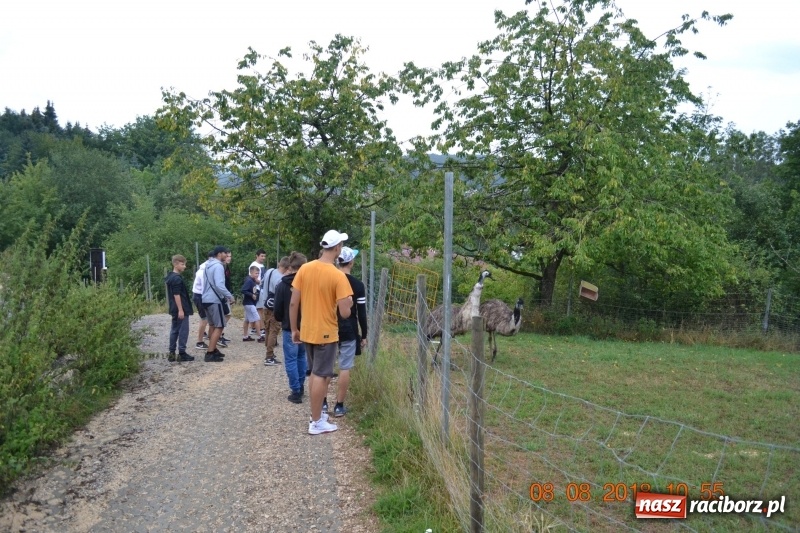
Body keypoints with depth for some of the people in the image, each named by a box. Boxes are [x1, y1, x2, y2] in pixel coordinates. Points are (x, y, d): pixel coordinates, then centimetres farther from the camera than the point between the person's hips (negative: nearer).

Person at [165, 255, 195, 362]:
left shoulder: (170, 277, 14)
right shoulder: (177, 278, -17)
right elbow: (176, 295, -22)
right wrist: (181, 310, -22)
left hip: (174, 309, 10)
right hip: (181, 309, -10)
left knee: (174, 330, 12)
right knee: (183, 331, -4)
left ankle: (172, 353, 15)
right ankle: (182, 353, -2)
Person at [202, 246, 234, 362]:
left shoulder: (208, 264, 14)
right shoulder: (218, 266, -16)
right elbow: (219, 285, -26)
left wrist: (225, 296, 23)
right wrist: (229, 296, -15)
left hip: (206, 299, 10)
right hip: (214, 300, -10)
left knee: (212, 325, 19)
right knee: (219, 326, -6)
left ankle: (213, 350, 27)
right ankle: (210, 354, -8)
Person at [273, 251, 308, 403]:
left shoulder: (282, 285, -9)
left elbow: (277, 310, -5)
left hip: (290, 328, -3)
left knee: (291, 360, 4)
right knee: (302, 356, 20)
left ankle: (296, 392, 3)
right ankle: (300, 387, 26)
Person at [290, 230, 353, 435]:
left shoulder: (304, 269, -3)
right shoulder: (338, 276, -18)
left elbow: (293, 304, 0)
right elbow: (344, 313, -20)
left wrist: (294, 330, 10)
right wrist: (349, 303, 3)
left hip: (307, 332, 5)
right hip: (326, 333, -5)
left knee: (314, 373, 20)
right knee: (320, 376, 3)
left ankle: (316, 413, 31)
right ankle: (316, 422, 11)